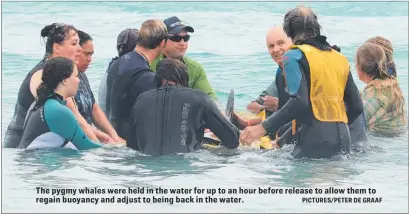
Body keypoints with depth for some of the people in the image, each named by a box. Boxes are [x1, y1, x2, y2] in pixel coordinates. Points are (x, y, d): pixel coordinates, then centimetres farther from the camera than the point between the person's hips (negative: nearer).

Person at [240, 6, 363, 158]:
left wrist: (263, 128, -15)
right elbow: (356, 107, 17)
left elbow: (299, 102, -16)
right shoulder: (340, 58, 18)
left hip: (314, 142, -6)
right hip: (342, 142, 6)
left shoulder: (294, 56, -1)